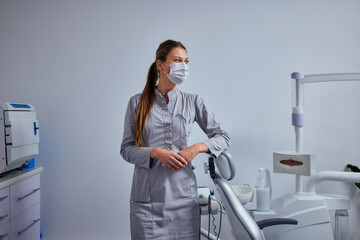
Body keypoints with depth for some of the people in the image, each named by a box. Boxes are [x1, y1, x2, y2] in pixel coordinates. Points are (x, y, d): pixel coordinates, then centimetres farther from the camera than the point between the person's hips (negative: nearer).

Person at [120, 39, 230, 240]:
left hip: (183, 193, 1)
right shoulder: (137, 103, 3)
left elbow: (223, 137, 8)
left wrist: (197, 147, -10)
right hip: (147, 195, 0)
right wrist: (156, 152, -16)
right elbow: (126, 149, 2)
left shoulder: (193, 102, 5)